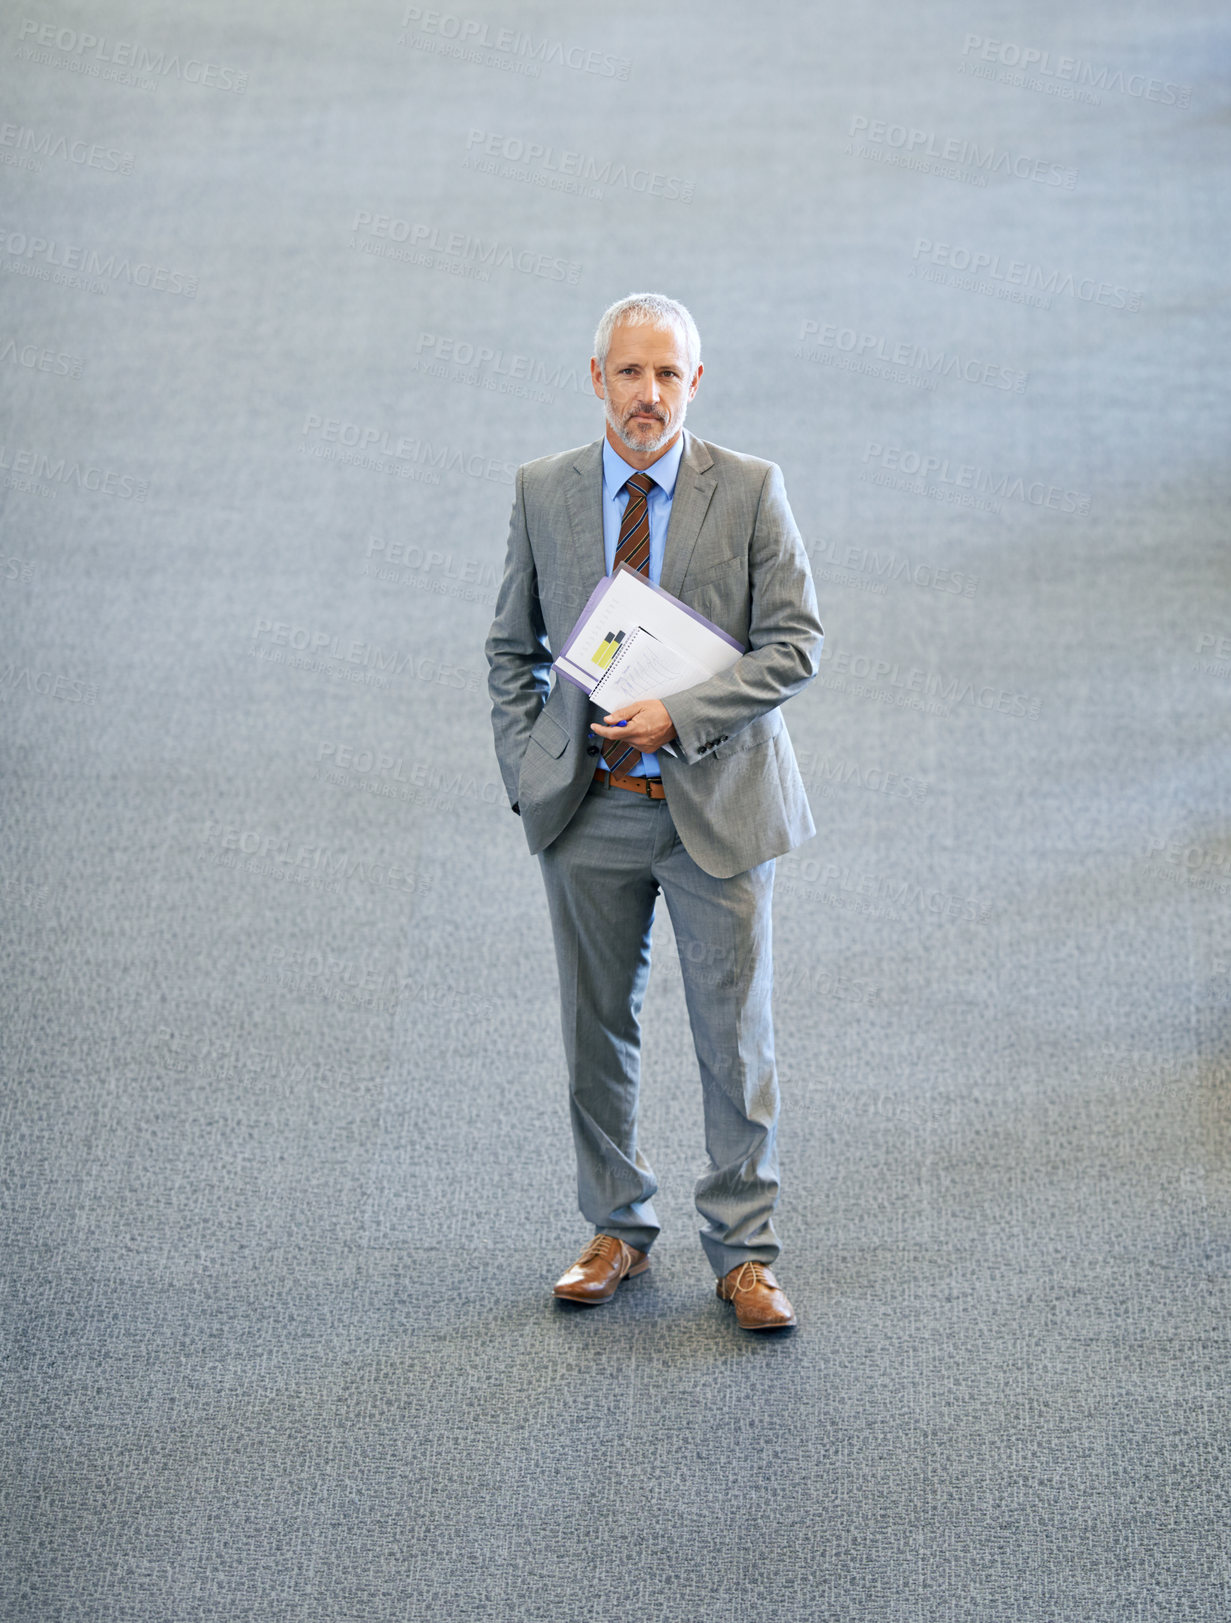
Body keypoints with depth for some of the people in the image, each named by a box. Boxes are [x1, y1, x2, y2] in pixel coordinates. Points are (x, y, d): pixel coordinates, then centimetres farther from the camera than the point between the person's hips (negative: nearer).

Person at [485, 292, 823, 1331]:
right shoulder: (543, 492, 3)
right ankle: (618, 1229, 28)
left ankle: (744, 1252, 15)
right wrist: (527, 768, 0)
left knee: (735, 1037, 3)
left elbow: (796, 643, -7)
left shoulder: (750, 491, -4)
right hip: (587, 810, 2)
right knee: (598, 1031, 11)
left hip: (717, 804, -2)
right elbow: (511, 647, 11)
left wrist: (680, 714, -18)